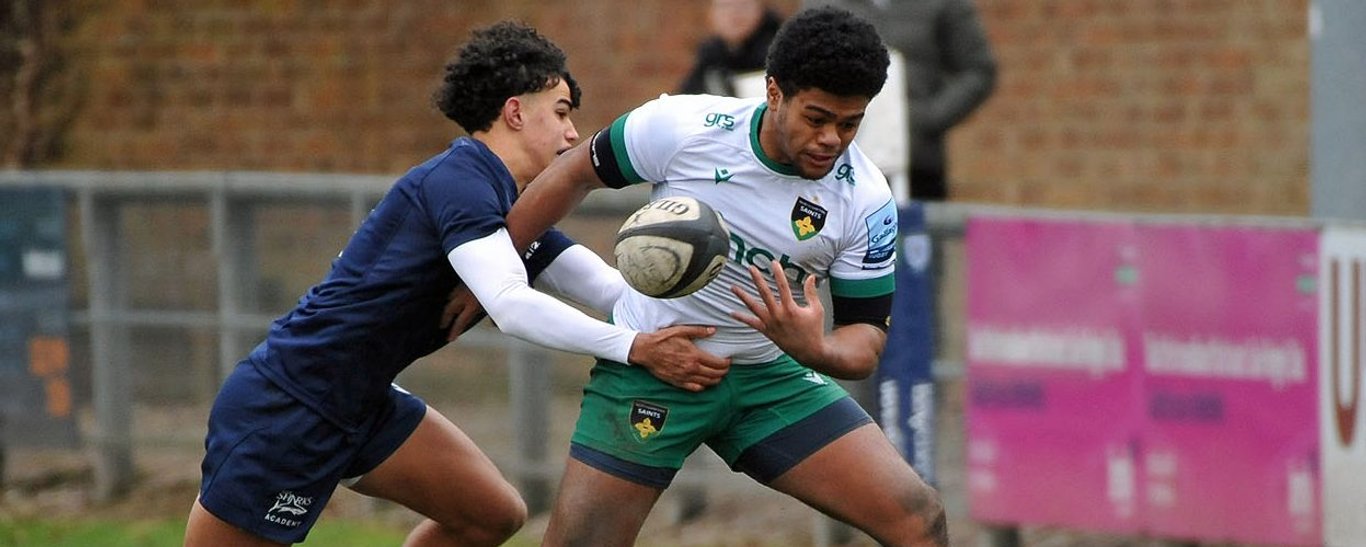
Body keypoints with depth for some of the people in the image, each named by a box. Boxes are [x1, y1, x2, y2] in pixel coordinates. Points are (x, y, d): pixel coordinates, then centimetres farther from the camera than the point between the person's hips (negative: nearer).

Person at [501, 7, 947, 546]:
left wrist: (814, 349, -32)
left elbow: (865, 337, -8)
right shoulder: (682, 127, -18)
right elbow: (578, 173, -1)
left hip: (768, 376, 2)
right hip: (646, 369, -2)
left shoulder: (866, 200, -14)